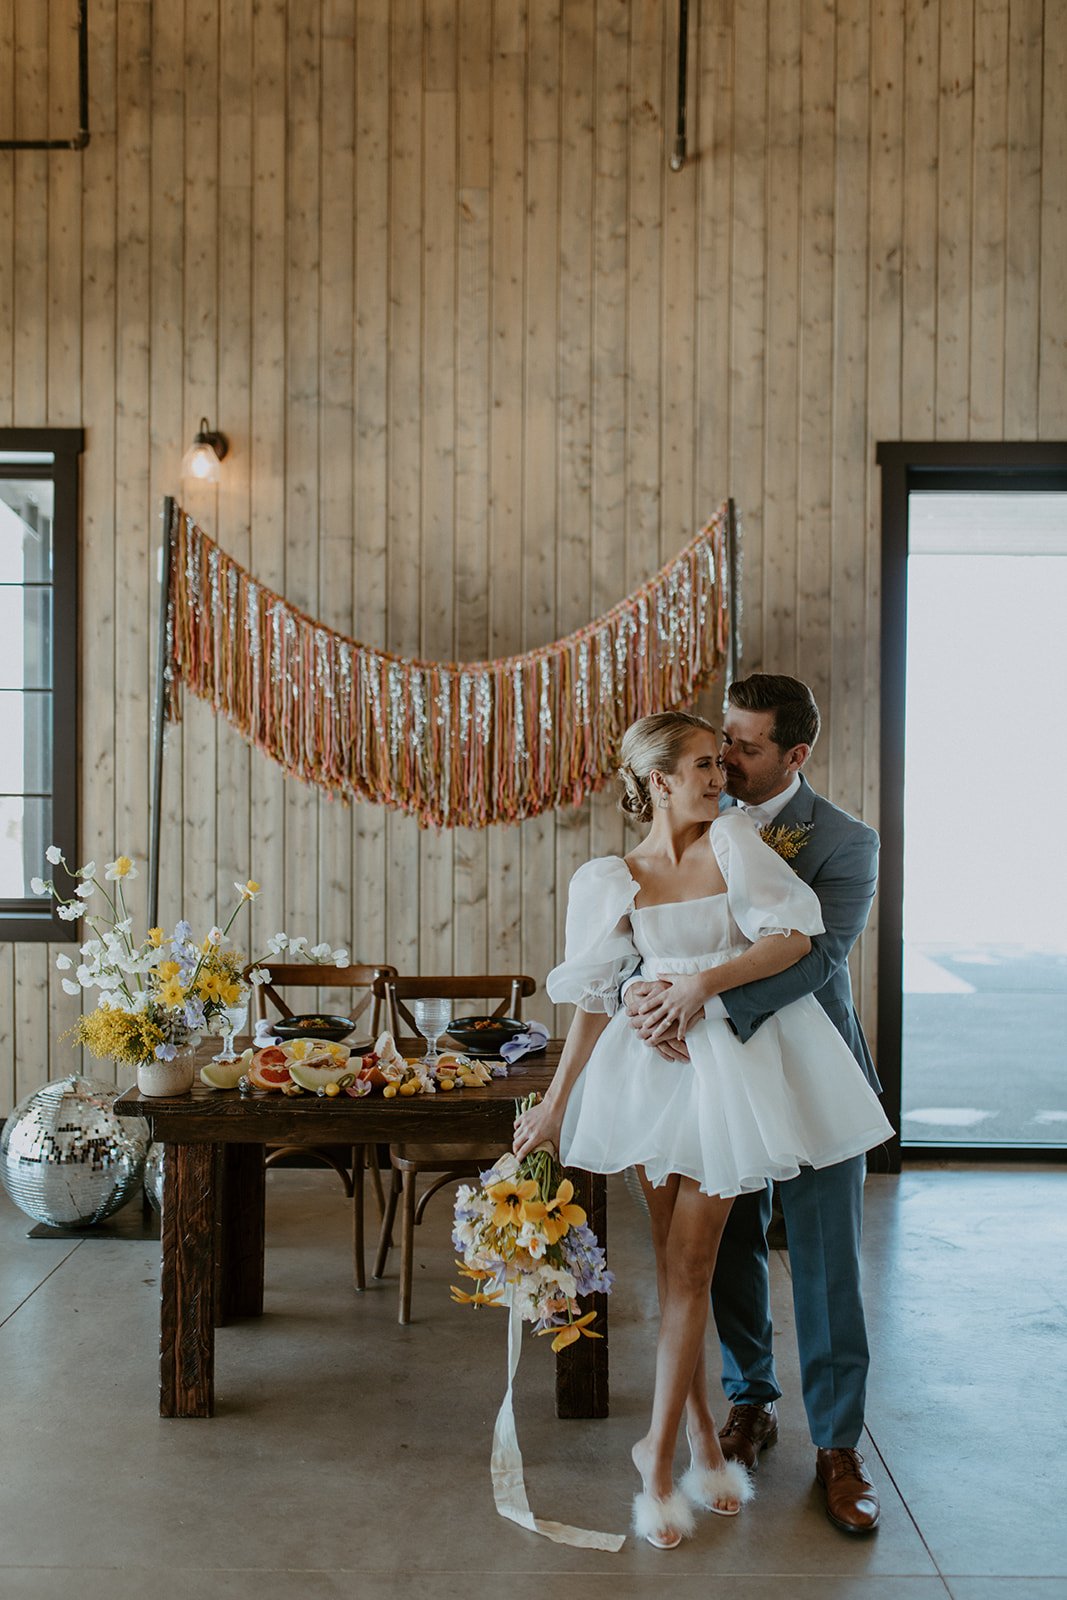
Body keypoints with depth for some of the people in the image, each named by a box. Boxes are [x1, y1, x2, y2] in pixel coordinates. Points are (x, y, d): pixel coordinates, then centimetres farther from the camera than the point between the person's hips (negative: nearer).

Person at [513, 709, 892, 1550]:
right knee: (676, 1263, 8)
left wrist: (707, 980, -15)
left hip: (730, 1064, -1)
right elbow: (595, 999, 3)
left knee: (690, 1265, 1)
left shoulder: (734, 838, -2)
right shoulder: (613, 881, 0)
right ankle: (703, 1438, 25)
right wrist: (553, 1104, 3)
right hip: (653, 1071, 1)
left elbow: (796, 937, -7)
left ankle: (660, 1450, 14)